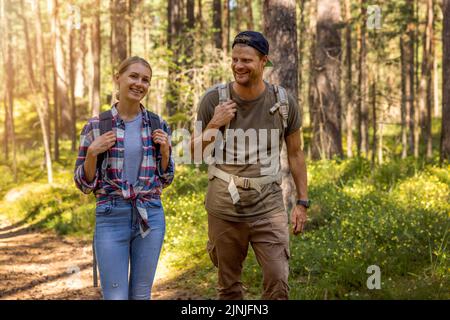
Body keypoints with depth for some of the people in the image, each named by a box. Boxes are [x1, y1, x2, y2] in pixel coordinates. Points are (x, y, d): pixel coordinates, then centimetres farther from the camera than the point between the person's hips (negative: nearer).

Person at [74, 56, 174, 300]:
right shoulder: (96, 126, -3)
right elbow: (84, 184, 0)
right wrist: (92, 153, -16)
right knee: (115, 297, -1)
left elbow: (165, 179, 11)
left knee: (141, 295, 12)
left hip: (150, 216, 2)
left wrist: (165, 150, -7)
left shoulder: (158, 125, 4)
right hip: (111, 217, -2)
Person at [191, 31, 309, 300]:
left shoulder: (284, 102, -2)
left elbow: (295, 153, 8)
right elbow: (195, 152, 5)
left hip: (268, 207, 0)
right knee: (229, 287, 11)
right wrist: (215, 125, -13)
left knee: (278, 284, -6)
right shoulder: (214, 99, -4)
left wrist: (302, 202, 5)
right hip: (224, 208, 0)